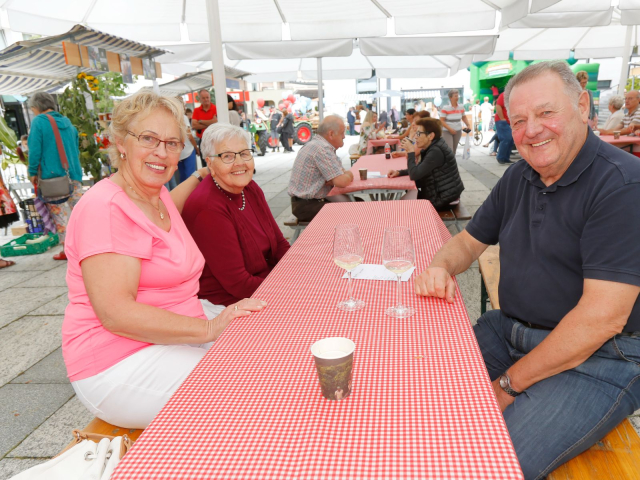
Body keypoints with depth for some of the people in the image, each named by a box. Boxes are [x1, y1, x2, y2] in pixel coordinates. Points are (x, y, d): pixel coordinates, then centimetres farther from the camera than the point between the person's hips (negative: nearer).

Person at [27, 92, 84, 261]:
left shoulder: (39, 121, -5)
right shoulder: (67, 121, 13)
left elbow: (35, 150, -10)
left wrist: (33, 173, -2)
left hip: (51, 175, -5)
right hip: (73, 174, 5)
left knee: (60, 215, 1)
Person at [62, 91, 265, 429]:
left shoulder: (157, 196, 10)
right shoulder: (106, 207, -19)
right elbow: (115, 313, -26)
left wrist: (199, 176, 44)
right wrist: (210, 328, -29)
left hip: (171, 339, 9)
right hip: (121, 365, -9)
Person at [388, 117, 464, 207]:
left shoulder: (436, 151, -25)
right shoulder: (431, 147, 6)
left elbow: (414, 175, -28)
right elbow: (418, 170, 12)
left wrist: (410, 151, -19)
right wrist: (399, 172, -3)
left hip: (444, 198, -9)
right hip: (438, 192, 9)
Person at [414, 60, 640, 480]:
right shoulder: (518, 178, 6)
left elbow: (603, 318, -24)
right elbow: (470, 241, 16)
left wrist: (510, 383, -17)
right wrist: (442, 267, -9)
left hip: (596, 358, -6)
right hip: (510, 330, 7)